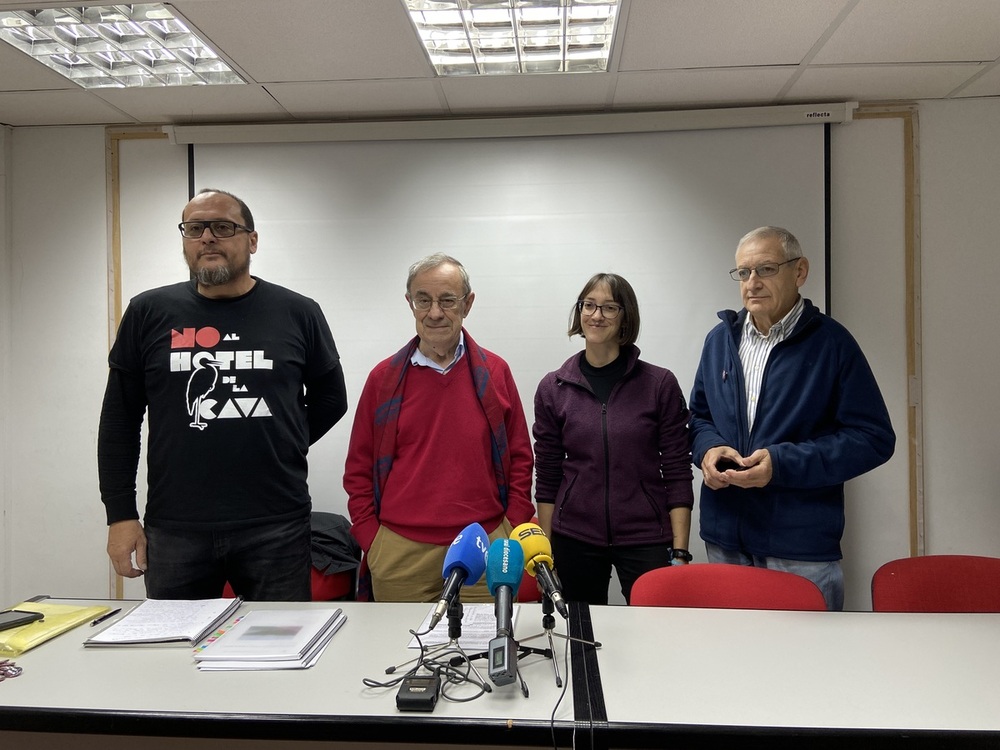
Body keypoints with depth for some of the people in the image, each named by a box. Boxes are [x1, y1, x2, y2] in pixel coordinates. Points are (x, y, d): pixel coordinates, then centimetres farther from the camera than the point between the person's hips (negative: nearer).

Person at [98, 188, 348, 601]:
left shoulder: (298, 314, 2)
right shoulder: (148, 313, 5)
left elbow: (330, 400, 13)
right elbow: (119, 420, 7)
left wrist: (284, 447, 6)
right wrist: (120, 515, 3)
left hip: (276, 527, -1)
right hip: (175, 529, 1)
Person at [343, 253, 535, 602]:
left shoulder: (495, 372, 2)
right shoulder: (384, 377, 2)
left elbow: (520, 459, 7)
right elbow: (358, 470, 7)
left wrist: (512, 535, 1)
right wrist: (372, 542, 0)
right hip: (401, 553, 0)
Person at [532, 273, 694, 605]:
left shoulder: (661, 385, -3)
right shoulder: (553, 388, 2)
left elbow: (677, 474, -2)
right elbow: (547, 477, 5)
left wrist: (680, 551, -6)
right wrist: (545, 551, 4)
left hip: (646, 540, -1)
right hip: (574, 540, 2)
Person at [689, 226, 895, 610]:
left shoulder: (832, 342, -6)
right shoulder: (720, 339, 8)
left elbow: (874, 438, -9)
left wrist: (782, 463, -19)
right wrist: (707, 449, -7)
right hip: (725, 539, 4)